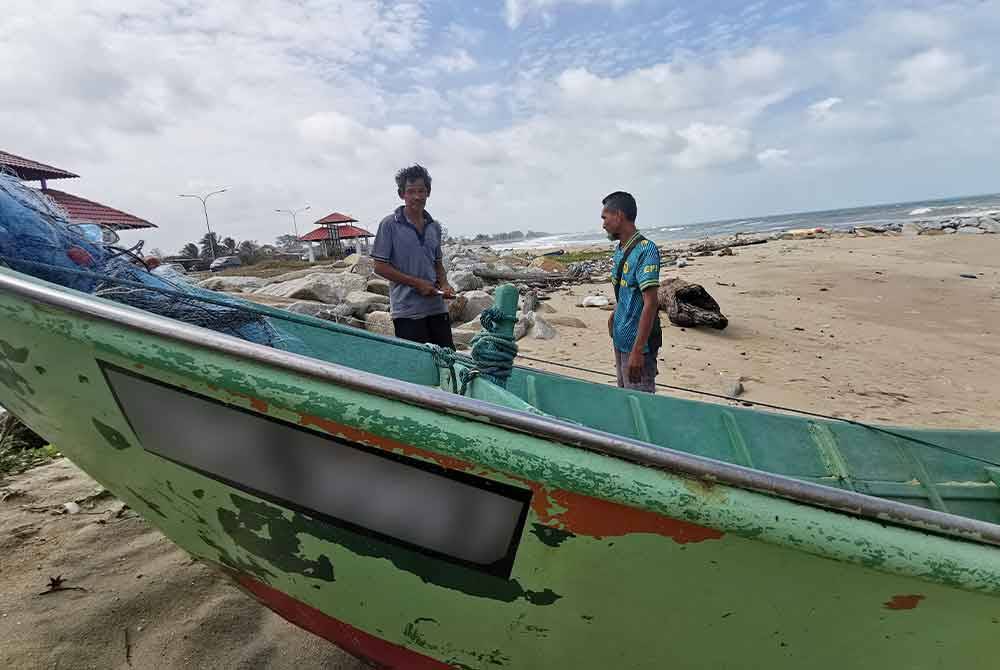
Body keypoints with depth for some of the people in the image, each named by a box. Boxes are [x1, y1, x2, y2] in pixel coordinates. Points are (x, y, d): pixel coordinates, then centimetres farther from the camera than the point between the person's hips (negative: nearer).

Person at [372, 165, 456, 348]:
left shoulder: (434, 227, 11)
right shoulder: (390, 225, -5)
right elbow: (380, 267, -7)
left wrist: (444, 285, 0)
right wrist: (417, 283, -13)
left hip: (437, 307, 5)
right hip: (407, 310, -5)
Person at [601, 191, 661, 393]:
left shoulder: (645, 250, -19)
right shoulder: (619, 250, 8)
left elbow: (650, 303, -24)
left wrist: (637, 350, -26)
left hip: (637, 343, -9)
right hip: (620, 338, 9)